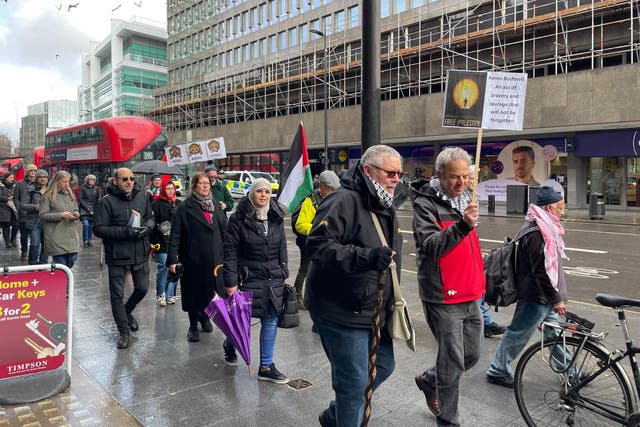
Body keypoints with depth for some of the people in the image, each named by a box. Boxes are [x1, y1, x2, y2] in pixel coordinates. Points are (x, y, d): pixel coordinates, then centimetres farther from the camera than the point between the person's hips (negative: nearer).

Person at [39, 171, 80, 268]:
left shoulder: (70, 194, 15)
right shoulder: (48, 196, -4)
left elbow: (75, 210, 24)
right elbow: (42, 215, -8)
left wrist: (76, 214, 0)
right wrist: (61, 215, -17)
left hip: (71, 234, 6)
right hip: (57, 237, -6)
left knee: (72, 260, 6)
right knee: (61, 266, -5)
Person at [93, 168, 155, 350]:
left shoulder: (142, 197, 3)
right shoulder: (106, 201, -11)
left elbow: (151, 218, 14)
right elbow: (99, 229, -14)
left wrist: (146, 227, -9)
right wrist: (125, 232, -24)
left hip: (140, 253, 4)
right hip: (117, 256, -4)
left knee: (142, 288, 13)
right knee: (117, 295, 5)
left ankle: (127, 311, 43)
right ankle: (124, 331, 21)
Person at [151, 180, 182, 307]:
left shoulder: (179, 204, 13)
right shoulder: (157, 204, -2)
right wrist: (153, 242, -14)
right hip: (162, 243, -4)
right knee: (163, 268, -3)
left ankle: (170, 295, 16)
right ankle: (160, 295, 11)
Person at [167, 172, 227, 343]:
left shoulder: (215, 206, 11)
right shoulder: (184, 208, -5)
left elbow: (224, 231, 13)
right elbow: (175, 235, -8)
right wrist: (172, 259, -14)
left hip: (214, 258, 4)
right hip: (193, 258, -4)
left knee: (211, 290, 9)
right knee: (193, 292, 7)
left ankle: (204, 317, 36)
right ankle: (193, 326, 25)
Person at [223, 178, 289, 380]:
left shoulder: (276, 218, 7)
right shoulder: (239, 218, -8)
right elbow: (230, 252, -10)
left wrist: (282, 272, 10)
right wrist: (231, 282, -13)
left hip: (273, 280, 4)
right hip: (248, 278, -4)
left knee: (271, 321, 6)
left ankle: (266, 367, 20)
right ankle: (229, 345, 43)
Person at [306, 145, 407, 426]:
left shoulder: (386, 206, 12)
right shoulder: (345, 201, -19)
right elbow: (317, 245, -29)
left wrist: (390, 299, 27)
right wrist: (366, 257, -38)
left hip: (375, 309, 10)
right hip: (342, 311, -9)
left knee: (383, 366, 20)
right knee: (355, 380, -1)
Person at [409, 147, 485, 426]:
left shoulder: (464, 199, 13)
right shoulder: (426, 204, -12)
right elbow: (431, 247, -26)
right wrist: (463, 225, -38)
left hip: (470, 297, 8)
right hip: (443, 298, -8)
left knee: (471, 356, 17)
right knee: (453, 363, 0)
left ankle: (428, 380, 41)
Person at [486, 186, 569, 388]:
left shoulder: (545, 228, 11)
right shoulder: (536, 233, -24)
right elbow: (540, 272, -25)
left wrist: (556, 296, 23)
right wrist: (555, 299, -18)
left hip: (545, 295, 10)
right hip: (536, 296, -10)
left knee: (555, 333, 20)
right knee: (518, 334, 2)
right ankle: (498, 371, 15)